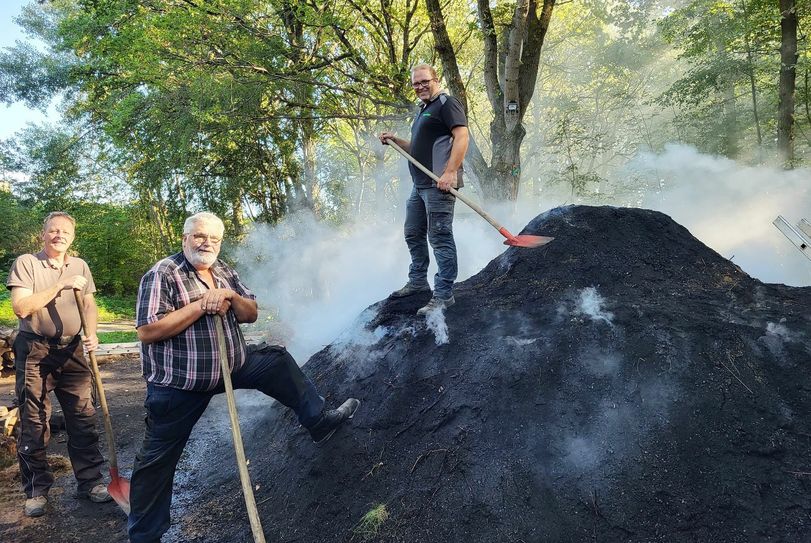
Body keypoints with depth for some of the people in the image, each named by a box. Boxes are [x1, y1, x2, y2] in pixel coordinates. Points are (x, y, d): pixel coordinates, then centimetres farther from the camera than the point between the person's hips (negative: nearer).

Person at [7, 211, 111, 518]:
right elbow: (21, 308, -14)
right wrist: (61, 285, -18)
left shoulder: (79, 266, 9)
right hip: (35, 351, -3)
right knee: (34, 423, 4)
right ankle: (36, 490, 17)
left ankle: (90, 481, 16)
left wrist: (92, 333, -9)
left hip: (72, 350, 3)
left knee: (83, 418, 4)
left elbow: (89, 305, 9)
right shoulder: (26, 263, -4)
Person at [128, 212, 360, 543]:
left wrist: (229, 295, -16)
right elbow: (147, 332, -25)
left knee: (277, 362, 0)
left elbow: (251, 315, 5)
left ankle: (318, 421, 10)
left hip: (231, 367, 6)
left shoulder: (225, 272, 5)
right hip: (177, 385, -5)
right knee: (157, 460, 4)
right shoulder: (162, 275, -16)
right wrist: (201, 305, -25)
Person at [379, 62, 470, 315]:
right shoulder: (423, 110, 24)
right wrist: (395, 140, 14)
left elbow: (462, 137, -16)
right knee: (413, 234, 15)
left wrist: (449, 173, -26)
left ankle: (444, 294, -7)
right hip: (420, 184, 10)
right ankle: (418, 281, 29)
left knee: (440, 237, -10)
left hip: (439, 184, -10)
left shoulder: (446, 103, -4)